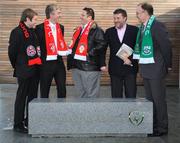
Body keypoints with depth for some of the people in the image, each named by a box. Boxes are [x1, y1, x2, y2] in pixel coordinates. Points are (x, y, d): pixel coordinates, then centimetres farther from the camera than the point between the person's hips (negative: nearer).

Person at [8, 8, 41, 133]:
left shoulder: (33, 31, 11)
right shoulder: (17, 32, -11)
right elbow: (12, 51, -10)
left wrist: (38, 64, 10)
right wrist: (17, 66, -1)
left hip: (35, 70, 7)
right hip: (24, 71, -7)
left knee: (33, 96, 14)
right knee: (22, 97, 1)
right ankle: (18, 124, 10)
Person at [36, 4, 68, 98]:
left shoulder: (61, 27, 10)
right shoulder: (40, 28, -9)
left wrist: (65, 51, 5)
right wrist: (42, 57, -8)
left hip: (59, 62, 5)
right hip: (46, 63, -5)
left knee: (62, 89, 6)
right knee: (44, 90, 7)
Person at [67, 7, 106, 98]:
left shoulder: (96, 30, -11)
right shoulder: (79, 30, 15)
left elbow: (101, 46, -15)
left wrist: (102, 64, -19)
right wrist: (70, 51, 9)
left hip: (90, 66, -8)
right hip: (77, 66, 9)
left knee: (91, 93, 0)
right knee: (81, 92, 18)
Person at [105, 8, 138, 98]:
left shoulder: (134, 30, 2)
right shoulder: (109, 32, 9)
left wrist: (131, 59, -12)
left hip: (130, 68, -2)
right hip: (115, 69, 2)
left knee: (131, 96, 1)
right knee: (116, 96, 6)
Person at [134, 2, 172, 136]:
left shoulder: (157, 26, -15)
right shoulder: (142, 27, 10)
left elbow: (166, 45, -16)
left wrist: (167, 65, -10)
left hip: (156, 69, -8)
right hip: (146, 69, 8)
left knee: (158, 99, 0)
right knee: (149, 99, 15)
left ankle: (161, 127, 11)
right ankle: (152, 125, 27)